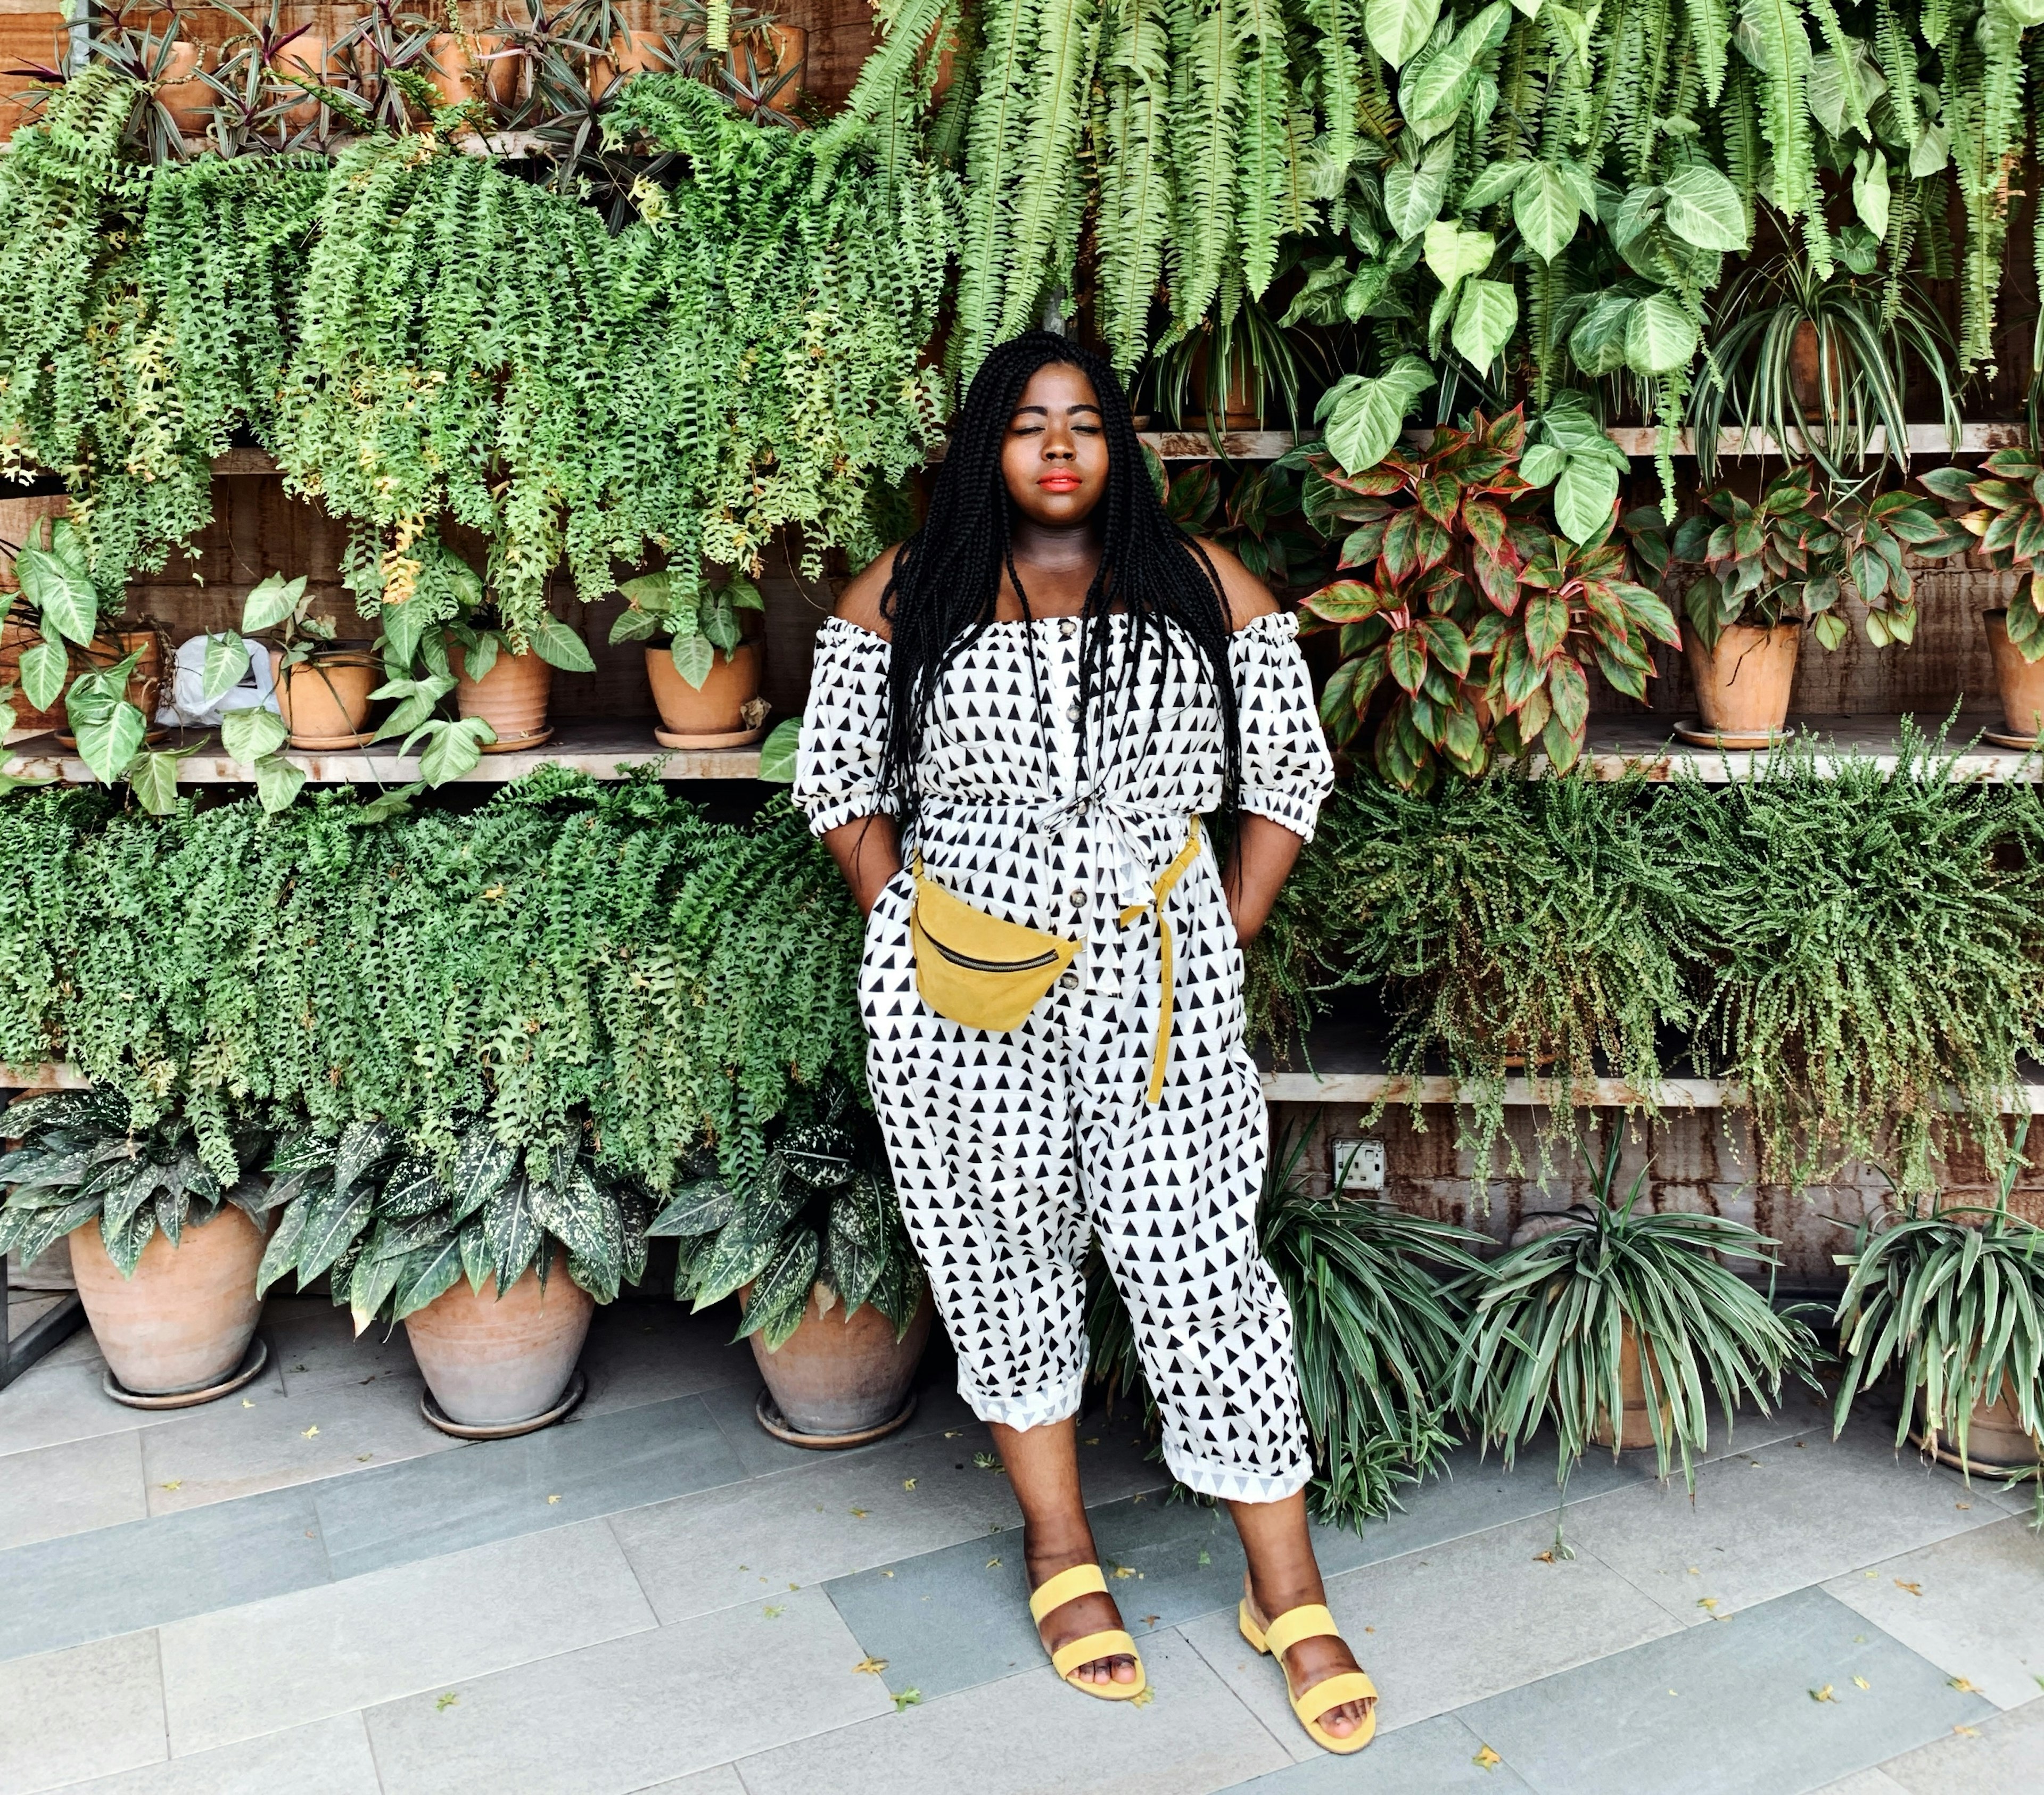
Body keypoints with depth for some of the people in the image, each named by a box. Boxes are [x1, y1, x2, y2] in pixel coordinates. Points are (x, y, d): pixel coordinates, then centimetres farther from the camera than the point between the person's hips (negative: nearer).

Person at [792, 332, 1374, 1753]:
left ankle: (1289, 1592, 14)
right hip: (962, 994, 1)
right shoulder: (903, 596, 4)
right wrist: (905, 933, 1)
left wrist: (1225, 942, 1)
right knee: (1004, 1249, 11)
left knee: (1198, 1261, -2)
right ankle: (1061, 1552, 30)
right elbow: (839, 781, 10)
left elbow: (1287, 777, 8)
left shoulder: (1205, 588, 4)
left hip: (1156, 981, -1)